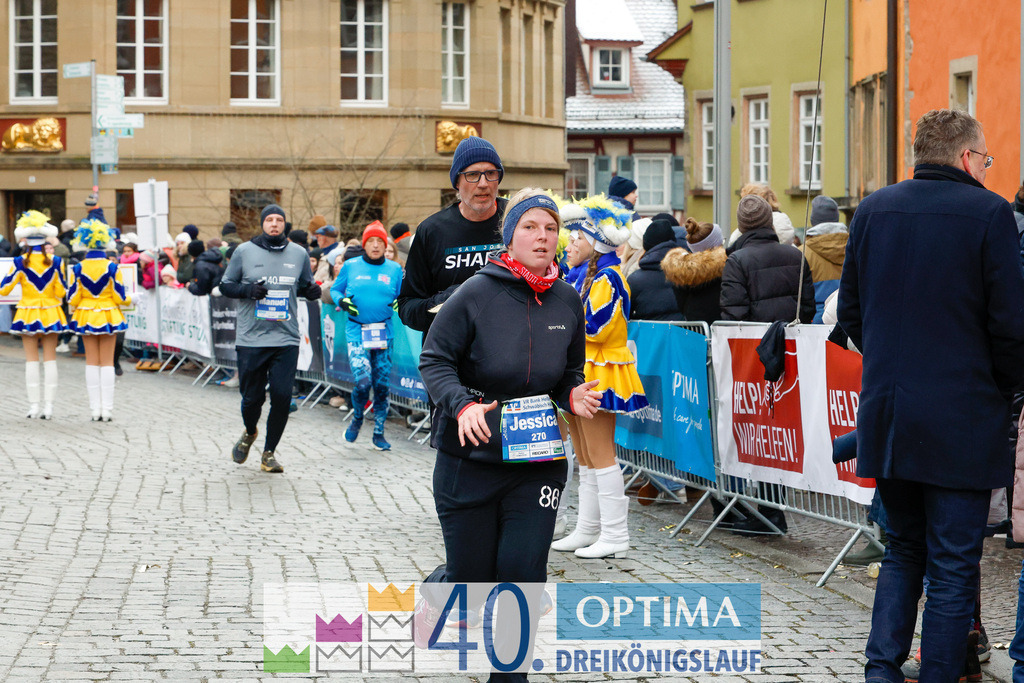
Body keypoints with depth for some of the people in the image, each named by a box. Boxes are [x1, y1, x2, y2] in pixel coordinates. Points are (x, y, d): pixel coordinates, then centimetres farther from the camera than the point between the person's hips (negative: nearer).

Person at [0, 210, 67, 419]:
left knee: (31, 359, 6)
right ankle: (48, 405, 3)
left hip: (28, 314, -1)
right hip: (50, 313, 1)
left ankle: (34, 405, 4)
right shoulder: (55, 262, -6)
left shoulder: (20, 263, -10)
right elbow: (61, 292, -3)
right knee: (50, 359, 6)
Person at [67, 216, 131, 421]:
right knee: (107, 362, 5)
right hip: (108, 316, -1)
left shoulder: (78, 269, -7)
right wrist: (132, 299, 12)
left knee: (92, 362, 9)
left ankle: (95, 409, 7)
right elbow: (120, 297, -9)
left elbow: (73, 299, -6)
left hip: (86, 317, 1)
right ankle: (107, 409, 3)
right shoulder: (112, 267, -10)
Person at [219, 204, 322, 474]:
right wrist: (248, 290, -13)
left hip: (286, 339, 1)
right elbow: (225, 286, 7)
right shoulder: (244, 251, 1)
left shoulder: (298, 253, 7)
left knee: (282, 396, -7)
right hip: (251, 338, -1)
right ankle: (249, 433, 36)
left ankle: (269, 453, 9)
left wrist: (312, 290, -4)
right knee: (252, 397, 3)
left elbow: (305, 286, 19)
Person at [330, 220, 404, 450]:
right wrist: (342, 301, -7)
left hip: (384, 332, 2)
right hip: (357, 330, -2)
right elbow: (334, 290, 13)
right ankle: (357, 418, 15)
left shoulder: (394, 269, 7)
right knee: (363, 381, -15)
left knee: (382, 385, 3)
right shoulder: (350, 267, 5)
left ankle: (379, 433, 18)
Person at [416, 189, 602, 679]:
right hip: (470, 458, -3)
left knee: (522, 574, -5)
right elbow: (434, 360, -7)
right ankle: (435, 591, 42)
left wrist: (574, 395, -5)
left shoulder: (567, 302, 3)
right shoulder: (476, 294, -10)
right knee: (472, 578, 5)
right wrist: (461, 404, -24)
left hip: (538, 461, 3)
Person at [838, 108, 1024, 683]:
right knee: (953, 568, 2)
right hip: (961, 419, -5)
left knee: (904, 550, 19)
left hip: (886, 411, 5)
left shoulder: (873, 209, 6)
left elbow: (851, 311, 11)